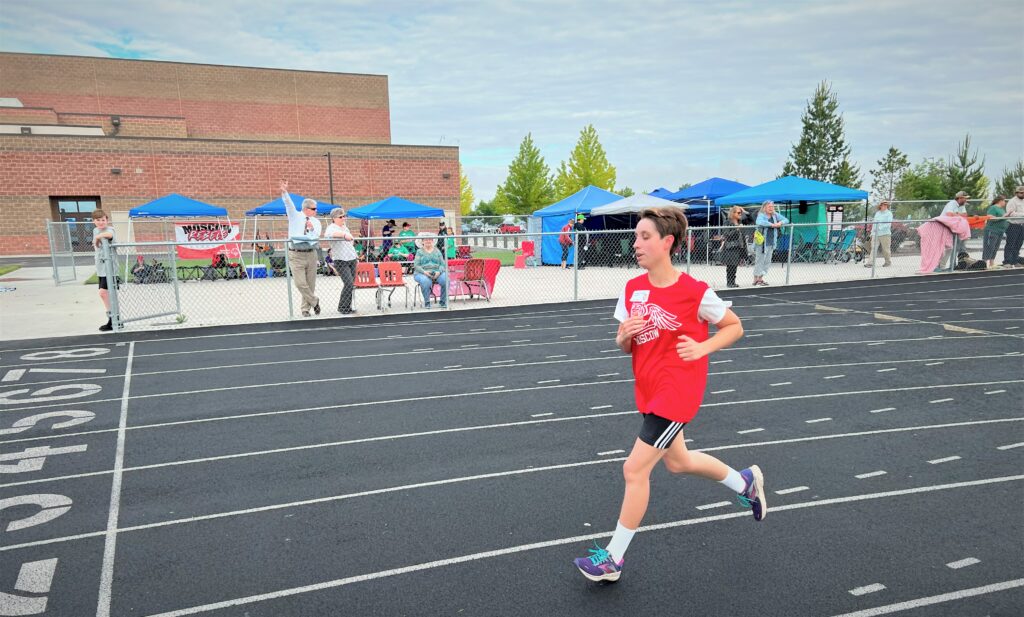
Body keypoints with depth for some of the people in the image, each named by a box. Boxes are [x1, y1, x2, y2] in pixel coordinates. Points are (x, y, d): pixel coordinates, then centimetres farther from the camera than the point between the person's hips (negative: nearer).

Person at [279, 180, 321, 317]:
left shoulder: (316, 222, 8)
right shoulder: (295, 216, 2)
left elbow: (315, 237, -4)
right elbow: (289, 204, -14)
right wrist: (284, 192, -30)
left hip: (311, 254, 3)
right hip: (296, 255, -3)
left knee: (310, 284, 5)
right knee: (300, 283, -9)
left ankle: (305, 308, 18)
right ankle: (314, 302, 12)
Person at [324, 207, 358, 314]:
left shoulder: (345, 227, 17)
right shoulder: (332, 227, -7)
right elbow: (327, 234, -31)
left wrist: (356, 256, 26)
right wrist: (344, 234, -41)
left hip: (352, 259, 7)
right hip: (341, 261, -7)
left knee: (351, 284, 5)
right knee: (349, 283, -15)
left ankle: (347, 307, 14)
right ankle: (343, 308, -2)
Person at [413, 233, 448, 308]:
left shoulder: (437, 251, 18)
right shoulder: (419, 251, 11)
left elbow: (442, 264, 10)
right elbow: (416, 265, 1)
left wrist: (439, 272, -11)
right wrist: (424, 272, -18)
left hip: (437, 273, 2)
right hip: (422, 273, -2)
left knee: (445, 280, -29)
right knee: (426, 281, -38)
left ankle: (443, 302, -17)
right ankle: (427, 303, -24)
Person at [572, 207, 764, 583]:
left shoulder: (695, 292, -16)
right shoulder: (633, 289, 0)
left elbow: (735, 327, -2)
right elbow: (624, 346, 7)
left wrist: (702, 348, -18)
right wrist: (625, 335, -16)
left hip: (676, 392, -7)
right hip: (648, 390, 8)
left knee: (635, 468, -7)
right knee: (677, 461, 23)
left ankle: (613, 558, 10)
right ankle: (745, 482, 50)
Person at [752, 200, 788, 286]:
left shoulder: (775, 215, 11)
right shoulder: (761, 215, -10)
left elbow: (786, 220, 17)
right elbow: (759, 222, -32)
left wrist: (780, 223, -5)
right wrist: (772, 224, -27)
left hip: (771, 243, 7)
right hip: (761, 243, -7)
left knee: (767, 261, 11)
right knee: (760, 261, -3)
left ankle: (760, 278, 20)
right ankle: (756, 279, 5)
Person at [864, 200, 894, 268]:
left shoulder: (889, 213, 1)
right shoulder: (877, 213, 18)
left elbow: (888, 224, -10)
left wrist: (880, 228, -21)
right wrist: (872, 232, 14)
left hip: (885, 234, -4)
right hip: (875, 234, 4)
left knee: (886, 249, 3)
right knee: (873, 248, -6)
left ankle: (888, 262, 20)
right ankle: (870, 263, -11)